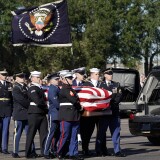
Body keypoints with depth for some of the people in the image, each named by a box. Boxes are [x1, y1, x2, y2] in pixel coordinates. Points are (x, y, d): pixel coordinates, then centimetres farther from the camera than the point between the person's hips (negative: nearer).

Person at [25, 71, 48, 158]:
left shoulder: (40, 88, 16)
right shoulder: (32, 89, -11)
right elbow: (38, 101, -20)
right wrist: (45, 105, -6)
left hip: (42, 113, 8)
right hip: (34, 114, -8)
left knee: (44, 133, 5)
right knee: (31, 134, 1)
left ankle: (44, 151, 9)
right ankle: (28, 153, 7)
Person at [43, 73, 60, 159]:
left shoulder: (57, 88, 14)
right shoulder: (52, 89, -14)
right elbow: (55, 102, -21)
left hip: (59, 114, 9)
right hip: (54, 114, -9)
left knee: (57, 133, 14)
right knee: (51, 133, -5)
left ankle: (54, 150, 24)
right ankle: (46, 153, -1)